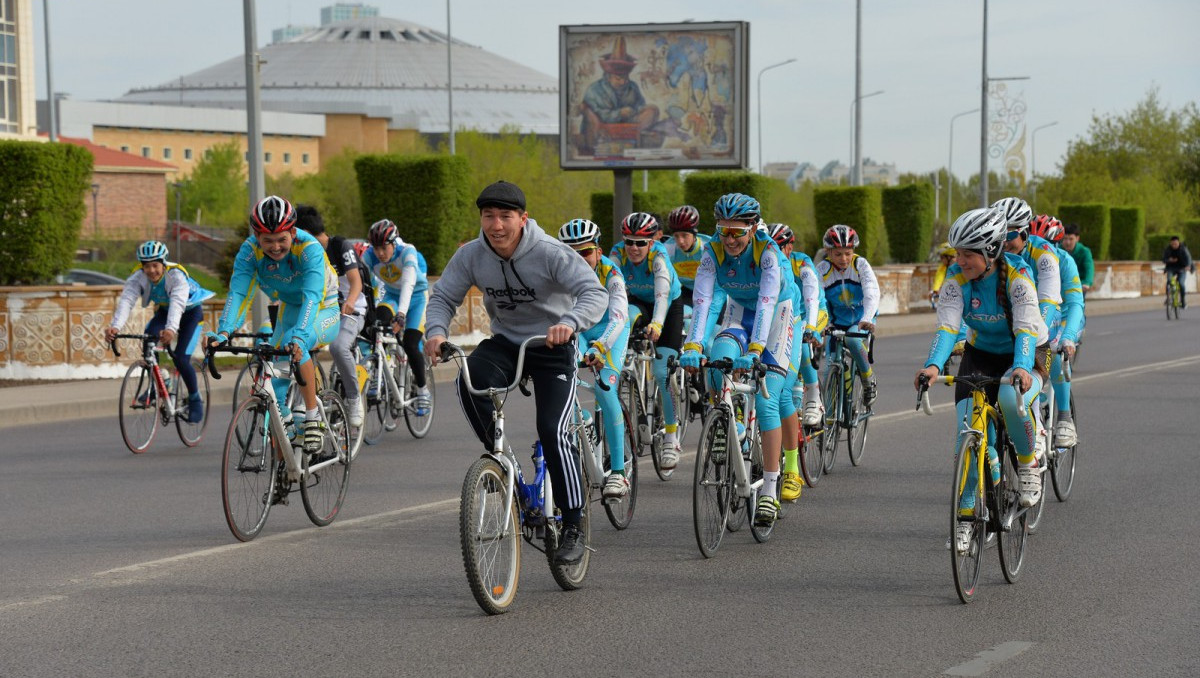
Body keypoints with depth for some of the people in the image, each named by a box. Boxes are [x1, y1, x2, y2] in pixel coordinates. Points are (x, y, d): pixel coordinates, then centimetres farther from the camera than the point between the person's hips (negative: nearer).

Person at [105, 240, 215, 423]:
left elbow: (178, 303, -52)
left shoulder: (176, 276, -36)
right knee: (148, 337, -26)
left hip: (190, 311, -4)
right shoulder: (137, 278, -25)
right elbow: (126, 301, -39)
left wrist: (171, 329, -71)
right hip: (164, 310, 4)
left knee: (180, 358, -17)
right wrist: (115, 326, -58)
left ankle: (195, 399, 6)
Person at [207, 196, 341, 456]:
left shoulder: (309, 248, -31)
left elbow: (312, 296, -42)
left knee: (293, 344, -36)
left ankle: (313, 417, -25)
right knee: (276, 386, -6)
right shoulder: (250, 250, -20)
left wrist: (299, 337, -58)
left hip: (325, 311, -5)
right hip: (290, 311, 5)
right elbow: (238, 293, -27)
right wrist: (223, 332, -45)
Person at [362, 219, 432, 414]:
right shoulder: (370, 256, -18)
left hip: (417, 296, -3)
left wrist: (401, 314, -56)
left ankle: (423, 389, 4)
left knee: (410, 345, -18)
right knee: (381, 315, -32)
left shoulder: (407, 252, -29)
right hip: (392, 296, 3)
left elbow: (408, 284, -42)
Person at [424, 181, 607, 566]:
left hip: (552, 347, -3)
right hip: (505, 341, 4)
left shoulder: (550, 254, -22)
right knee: (470, 381, -30)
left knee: (553, 432, -17)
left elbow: (595, 292, -30)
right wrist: (437, 331, -28)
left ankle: (573, 528, -6)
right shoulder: (471, 255, -10)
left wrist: (569, 323, -51)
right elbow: (443, 296, -5)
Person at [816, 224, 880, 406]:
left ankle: (869, 381, -11)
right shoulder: (822, 269, -16)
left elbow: (872, 293, -31)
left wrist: (866, 320, -49)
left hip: (862, 318, -2)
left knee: (852, 339, -33)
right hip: (836, 321, 2)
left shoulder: (860, 264, -19)